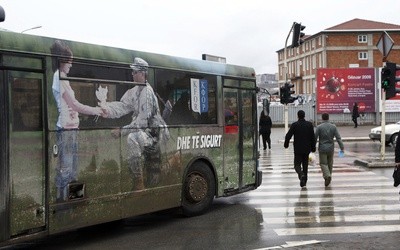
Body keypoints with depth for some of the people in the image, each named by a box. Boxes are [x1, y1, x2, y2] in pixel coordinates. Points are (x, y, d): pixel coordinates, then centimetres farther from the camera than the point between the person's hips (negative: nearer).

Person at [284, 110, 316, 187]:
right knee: (305, 164, 14)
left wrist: (286, 144, 8)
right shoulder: (309, 124, -1)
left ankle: (301, 175, -25)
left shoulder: (294, 125, -9)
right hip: (307, 149, 3)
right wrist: (313, 147, 8)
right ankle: (304, 181, 19)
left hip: (298, 149, -3)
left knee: (297, 164, 4)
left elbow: (288, 136, -9)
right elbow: (313, 137, 1)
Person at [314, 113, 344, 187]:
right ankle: (328, 176, 26)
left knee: (323, 163, 0)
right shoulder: (333, 126, -1)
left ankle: (327, 176, -21)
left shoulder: (319, 127, -9)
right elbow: (338, 138, -4)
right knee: (330, 163, 17)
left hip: (322, 149, -3)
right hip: (331, 148, 3)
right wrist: (342, 147, 0)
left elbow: (315, 138, -8)